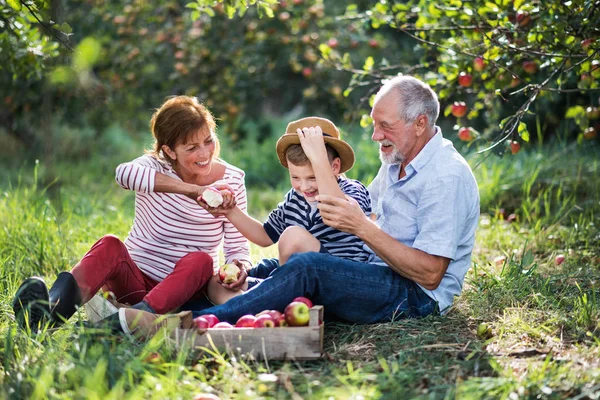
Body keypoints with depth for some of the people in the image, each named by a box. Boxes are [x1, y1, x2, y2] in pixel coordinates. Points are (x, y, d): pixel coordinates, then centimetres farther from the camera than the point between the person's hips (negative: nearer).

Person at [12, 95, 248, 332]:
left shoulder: (231, 181, -3)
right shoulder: (156, 166, -8)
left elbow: (238, 248, -2)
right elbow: (125, 173, -35)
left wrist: (239, 267, -27)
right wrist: (194, 190, -44)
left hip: (185, 289, 1)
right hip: (135, 281, -1)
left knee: (200, 260, -31)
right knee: (110, 246, -31)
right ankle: (53, 307, -57)